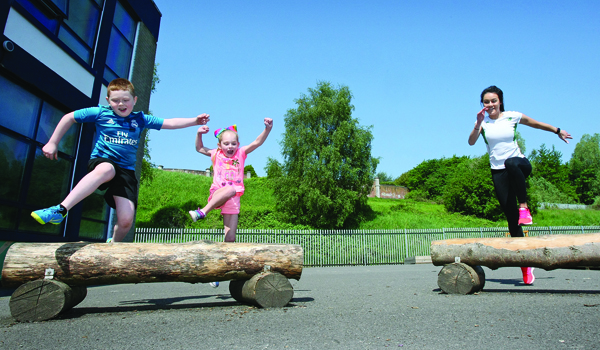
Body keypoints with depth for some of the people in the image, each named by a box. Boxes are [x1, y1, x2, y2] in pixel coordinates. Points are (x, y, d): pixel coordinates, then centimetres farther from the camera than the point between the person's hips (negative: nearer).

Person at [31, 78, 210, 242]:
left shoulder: (140, 119, 12)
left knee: (126, 220, -12)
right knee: (106, 169, -44)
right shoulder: (101, 112, 7)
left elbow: (170, 123, 9)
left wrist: (195, 121, -2)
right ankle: (61, 210, -43)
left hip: (126, 170, 2)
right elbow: (69, 117, 15)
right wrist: (53, 143, 12)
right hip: (101, 161, -2)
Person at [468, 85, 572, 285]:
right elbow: (471, 142, -16)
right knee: (511, 217, -4)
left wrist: (558, 131, 28)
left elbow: (536, 124, 18)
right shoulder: (483, 121, 1)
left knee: (511, 163, -41)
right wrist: (478, 124, -29)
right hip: (498, 172, 1)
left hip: (520, 164, -1)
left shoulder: (513, 116, 1)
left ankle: (524, 206, -24)